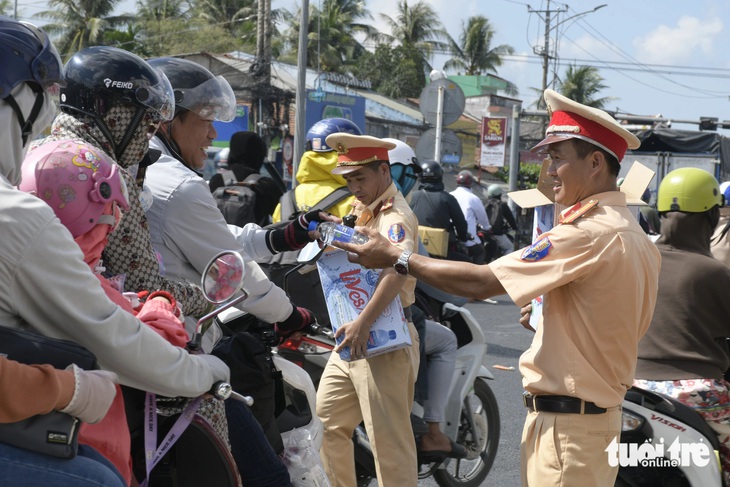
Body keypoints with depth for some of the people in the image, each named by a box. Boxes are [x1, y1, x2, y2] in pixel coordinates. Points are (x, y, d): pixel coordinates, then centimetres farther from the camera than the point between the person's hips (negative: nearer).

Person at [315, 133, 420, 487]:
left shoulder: (395, 216, -17)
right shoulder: (360, 208, 14)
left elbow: (397, 272, -34)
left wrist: (363, 322, -45)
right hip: (352, 338, 10)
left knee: (389, 442, -6)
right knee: (327, 421, 18)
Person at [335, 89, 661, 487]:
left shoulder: (591, 234, -20)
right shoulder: (638, 237, 9)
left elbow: (480, 283, -20)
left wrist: (395, 257, -11)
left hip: (565, 421, -9)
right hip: (604, 409, 9)